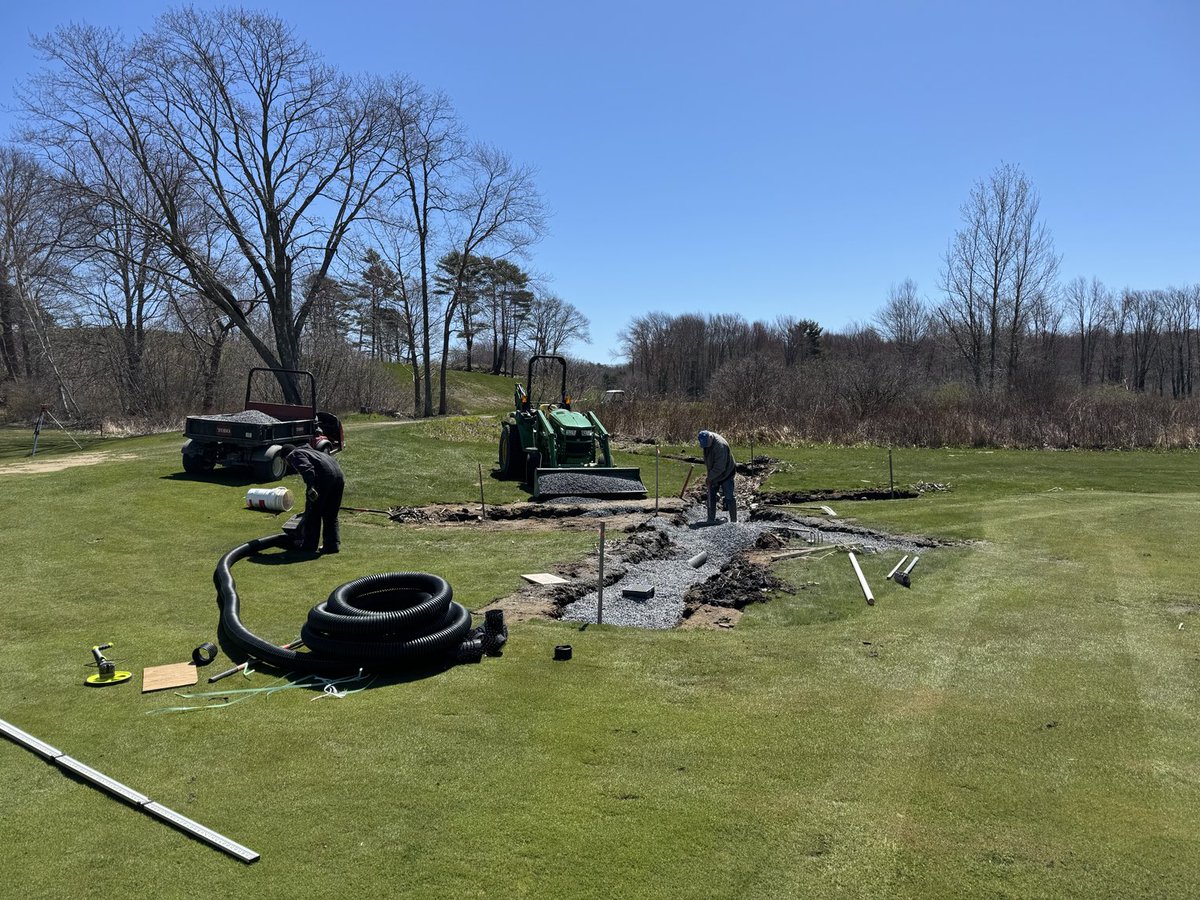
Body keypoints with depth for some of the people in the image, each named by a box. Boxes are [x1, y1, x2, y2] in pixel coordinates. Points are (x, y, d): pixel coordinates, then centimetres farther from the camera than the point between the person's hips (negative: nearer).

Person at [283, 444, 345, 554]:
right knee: (331, 515, 17)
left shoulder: (294, 455, 11)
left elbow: (306, 468, -12)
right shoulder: (308, 451, 38)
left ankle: (309, 544, 16)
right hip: (339, 476, 8)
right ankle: (333, 544, 17)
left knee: (313, 513, 7)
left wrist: (310, 487, -21)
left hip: (323, 477, -8)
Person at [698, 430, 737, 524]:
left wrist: (710, 477, -20)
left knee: (729, 497, -2)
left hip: (725, 474, -8)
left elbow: (720, 467, -30)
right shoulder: (706, 442, -4)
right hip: (713, 475, 8)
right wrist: (710, 476, 8)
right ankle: (711, 520, 15)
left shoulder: (720, 445, -31)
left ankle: (734, 520, 6)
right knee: (711, 497, 8)